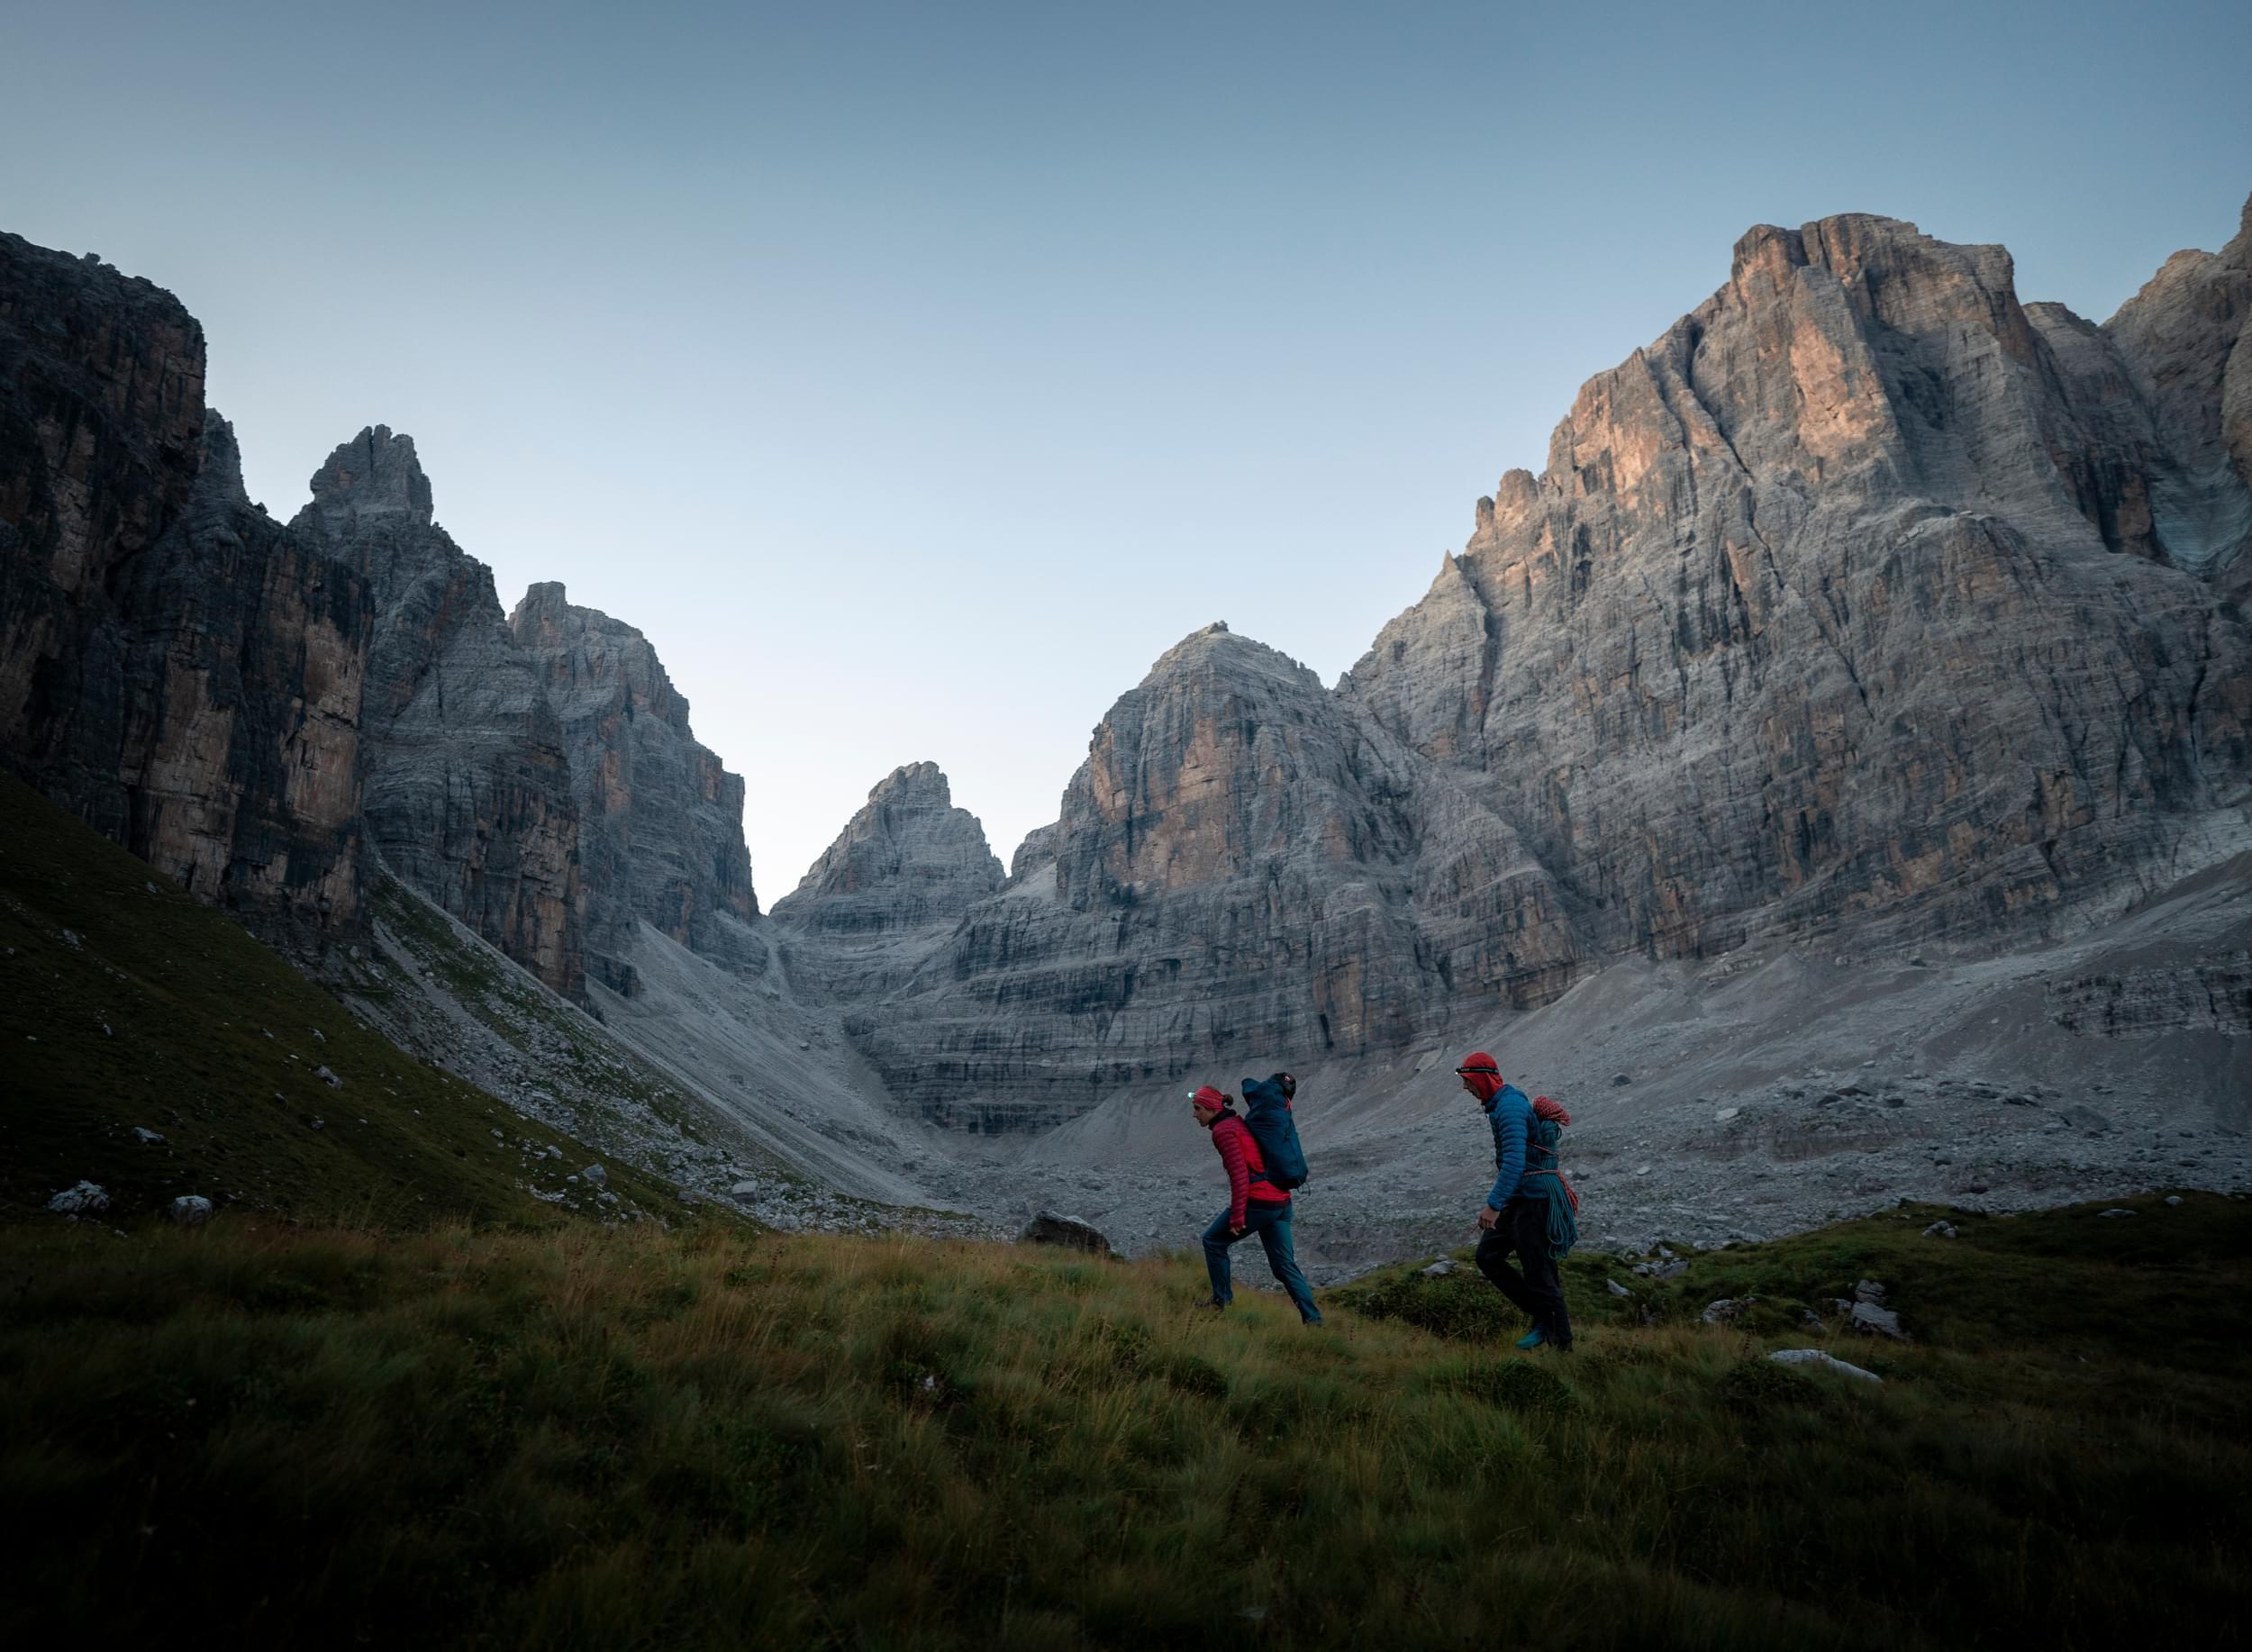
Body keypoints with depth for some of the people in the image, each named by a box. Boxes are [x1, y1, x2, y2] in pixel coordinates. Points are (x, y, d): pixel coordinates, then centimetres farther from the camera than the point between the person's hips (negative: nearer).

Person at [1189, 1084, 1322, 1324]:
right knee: (1285, 1264, 12)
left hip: (1258, 1203, -9)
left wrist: (1237, 1215, -19)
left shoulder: (1223, 1131, -11)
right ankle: (1312, 1317, 8)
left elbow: (1239, 1174, -19)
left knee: (1213, 1241, 11)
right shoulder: (1238, 1123, 18)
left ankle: (1221, 1299, 19)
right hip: (1281, 1201, 9)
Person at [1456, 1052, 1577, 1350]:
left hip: (1533, 1200, -10)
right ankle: (1542, 1317, 14)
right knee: (1487, 1256, 9)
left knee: (1539, 1274, -1)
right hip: (1519, 1200, 10)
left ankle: (1562, 1343, 12)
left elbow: (1514, 1162, -29)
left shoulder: (1509, 1107, -19)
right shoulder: (1501, 1104, 13)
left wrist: (1493, 1205, -32)